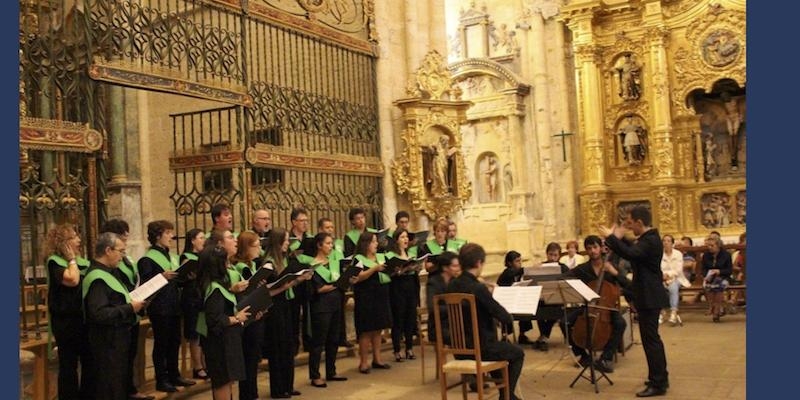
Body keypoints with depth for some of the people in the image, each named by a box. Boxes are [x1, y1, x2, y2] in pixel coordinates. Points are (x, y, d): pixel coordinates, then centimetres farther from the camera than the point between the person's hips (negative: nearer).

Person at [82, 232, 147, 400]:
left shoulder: (106, 272, 12)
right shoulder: (97, 278, -21)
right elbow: (99, 314, -30)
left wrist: (132, 303, 7)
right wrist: (130, 308, -23)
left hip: (117, 336, 10)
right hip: (108, 341, -10)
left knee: (121, 380, 20)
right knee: (110, 386, 0)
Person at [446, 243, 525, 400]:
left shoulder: (451, 286, -2)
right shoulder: (479, 288, -24)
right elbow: (506, 318, -19)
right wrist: (509, 317, 4)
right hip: (480, 348, -7)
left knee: (499, 346, 35)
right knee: (518, 353, 20)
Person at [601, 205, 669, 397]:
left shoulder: (650, 240, -20)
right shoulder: (648, 238, 13)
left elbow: (630, 254, -34)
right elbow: (633, 252, 21)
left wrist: (611, 238, -27)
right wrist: (620, 238, 10)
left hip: (649, 297, -11)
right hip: (649, 296, 11)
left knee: (650, 339, -6)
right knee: (652, 338, 19)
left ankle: (657, 384, 1)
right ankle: (660, 377, 30)